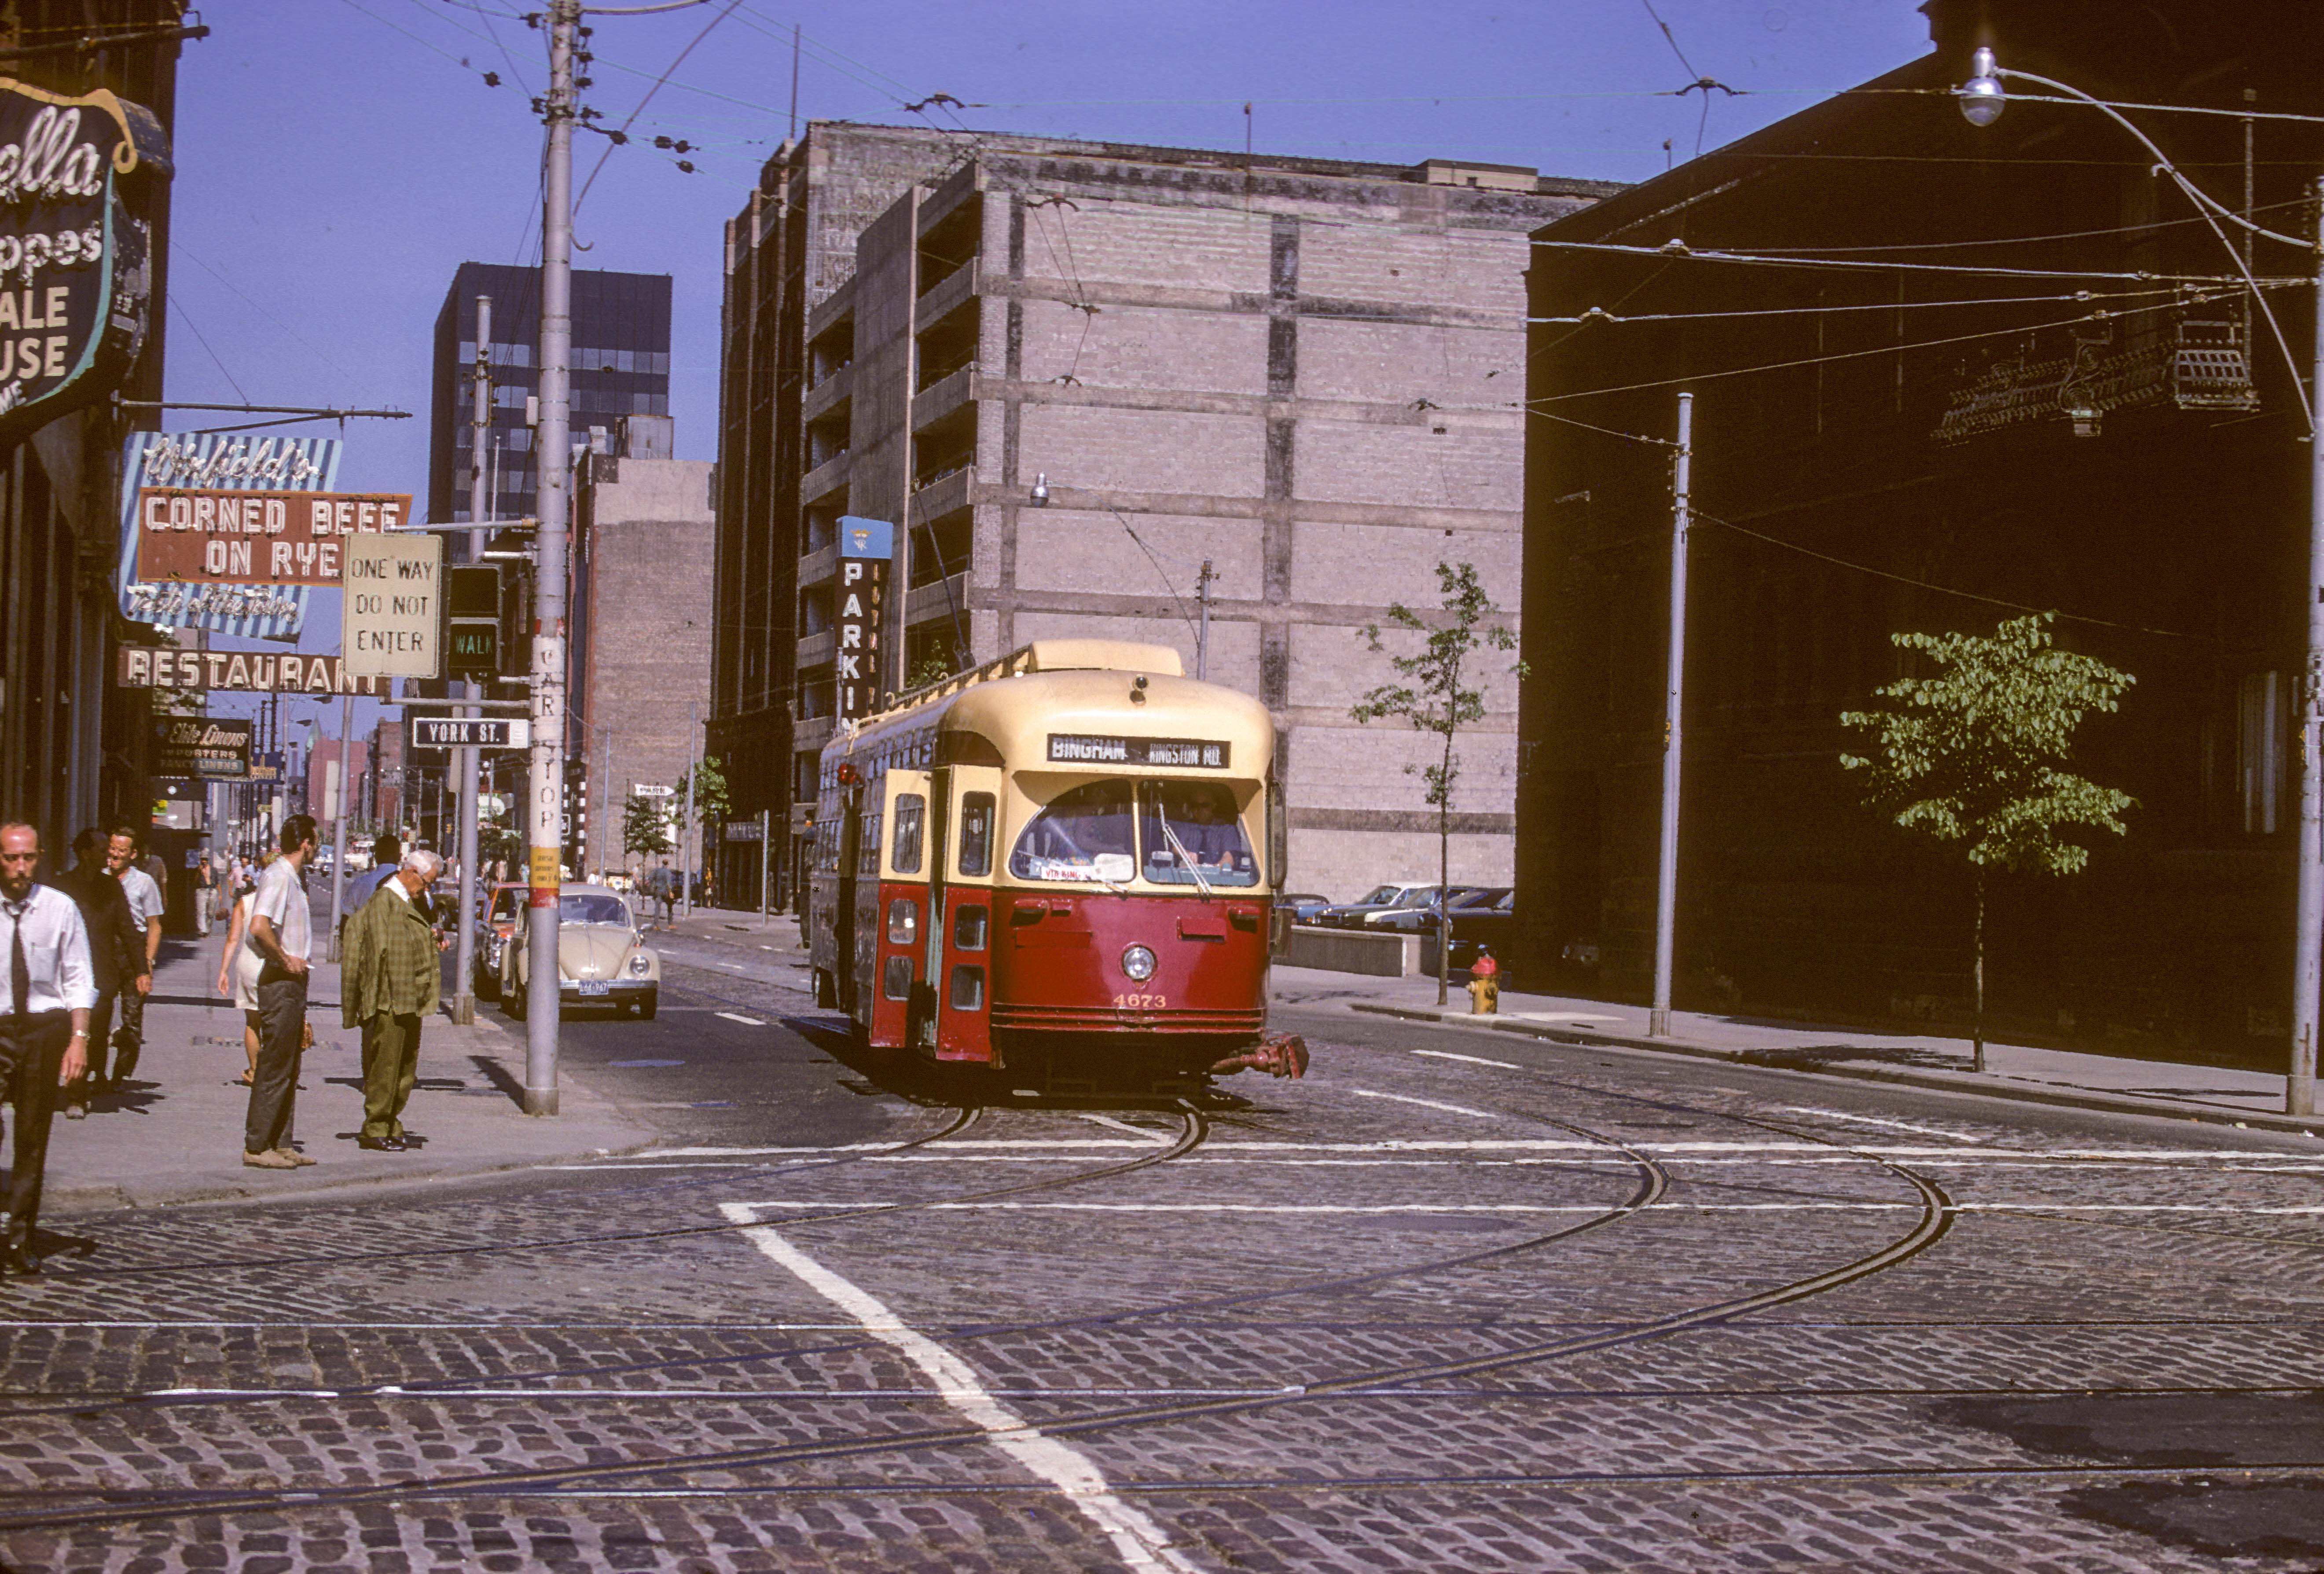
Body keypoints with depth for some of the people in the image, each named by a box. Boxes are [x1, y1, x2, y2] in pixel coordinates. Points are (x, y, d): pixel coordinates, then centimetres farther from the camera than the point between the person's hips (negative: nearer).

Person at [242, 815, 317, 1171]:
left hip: (294, 981, 10)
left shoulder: (296, 878, 16)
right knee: (274, 1068, -6)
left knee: (289, 1070, 13)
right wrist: (286, 959, -17)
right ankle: (257, 1146, -2)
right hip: (279, 982, -10)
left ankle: (280, 1144, 18)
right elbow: (259, 927, -30)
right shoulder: (277, 876, -14)